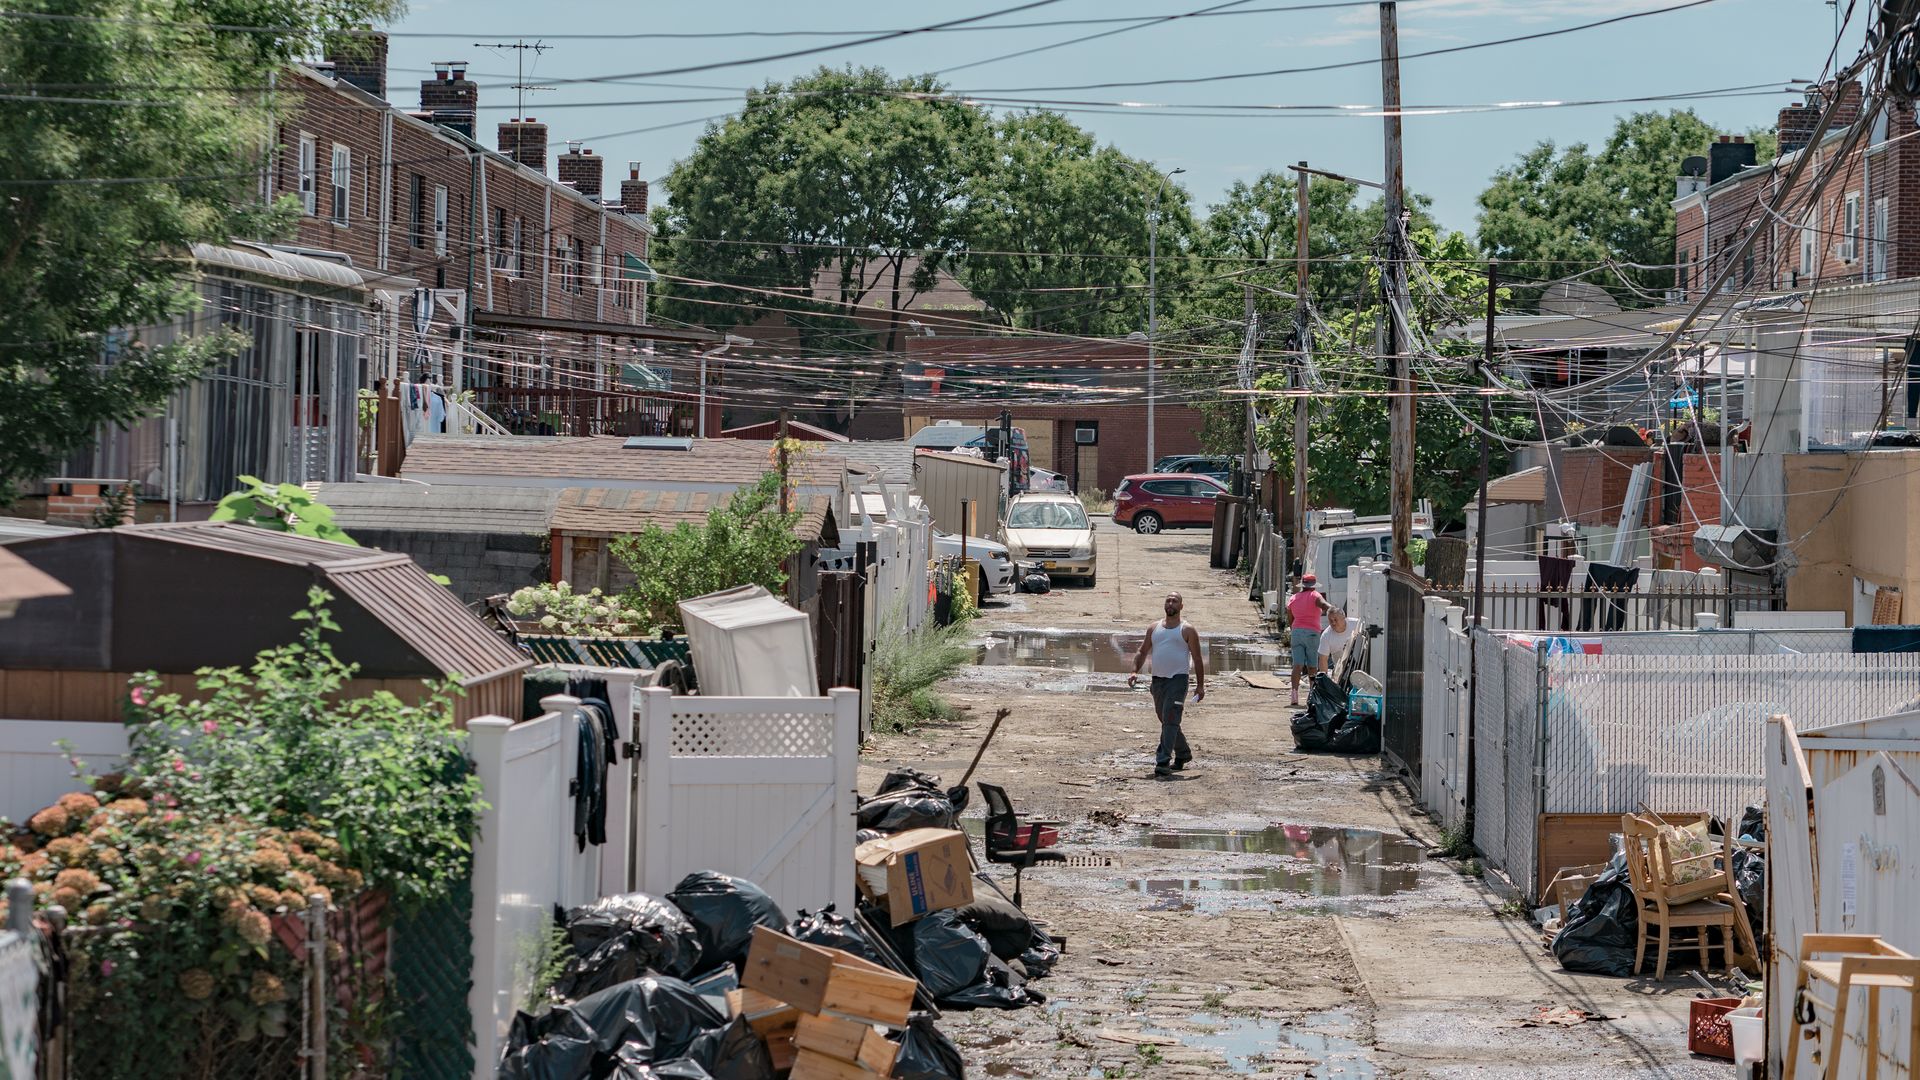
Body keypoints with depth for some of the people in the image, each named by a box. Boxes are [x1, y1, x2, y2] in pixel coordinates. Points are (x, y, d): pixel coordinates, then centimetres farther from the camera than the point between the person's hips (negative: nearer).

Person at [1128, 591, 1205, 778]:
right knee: (1167, 721, 15)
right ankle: (1183, 754, 33)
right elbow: (1143, 652, 15)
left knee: (1170, 721, -16)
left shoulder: (1187, 630, -1)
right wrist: (1135, 671, -2)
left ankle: (1163, 762, -21)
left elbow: (1197, 658, 0)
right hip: (1157, 680, 6)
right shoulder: (1154, 628, 13)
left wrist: (1200, 685, -5)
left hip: (1178, 680, -6)